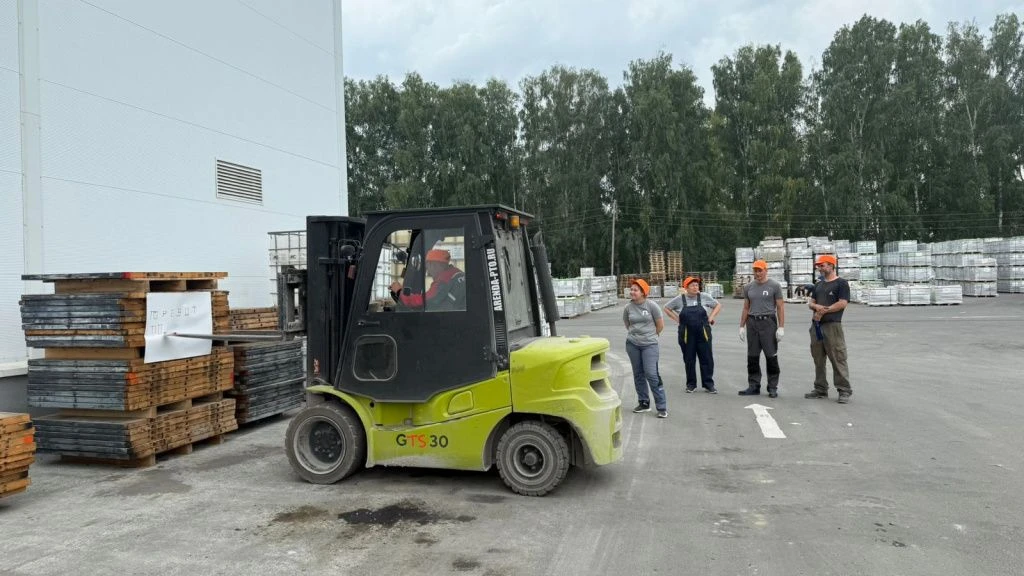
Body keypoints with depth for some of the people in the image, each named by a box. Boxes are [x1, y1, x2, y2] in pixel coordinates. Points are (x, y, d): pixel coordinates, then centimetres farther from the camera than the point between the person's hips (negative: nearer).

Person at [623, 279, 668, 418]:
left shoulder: (651, 306, -9)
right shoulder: (628, 307, 0)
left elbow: (660, 325, 0)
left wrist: (650, 336, 10)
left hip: (649, 344, -4)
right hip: (632, 344, 4)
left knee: (651, 374, -10)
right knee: (638, 374, 10)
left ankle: (662, 407, -3)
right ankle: (643, 403, 24)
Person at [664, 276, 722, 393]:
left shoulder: (704, 297, 1)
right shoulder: (679, 299, 0)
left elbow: (718, 305, 13)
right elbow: (667, 308, 13)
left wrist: (711, 317, 2)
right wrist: (677, 319, 4)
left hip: (703, 333, 0)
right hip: (686, 334, 0)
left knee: (707, 359, 1)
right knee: (689, 360, 7)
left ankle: (708, 384, 9)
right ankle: (691, 385, 18)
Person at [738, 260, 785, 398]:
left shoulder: (775, 286, -1)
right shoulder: (748, 287, 11)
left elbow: (780, 307, -3)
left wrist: (781, 327, -10)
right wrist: (742, 326, 10)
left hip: (768, 322, -4)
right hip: (752, 323, 4)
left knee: (771, 356, -2)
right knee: (752, 357, 7)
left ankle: (773, 388, 6)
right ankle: (754, 386, 14)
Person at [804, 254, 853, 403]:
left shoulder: (841, 283, -3)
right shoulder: (818, 285, 19)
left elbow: (842, 303, -12)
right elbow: (811, 303, 16)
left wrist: (824, 310, -11)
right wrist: (817, 306, -6)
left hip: (832, 325, -8)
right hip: (816, 325, 8)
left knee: (838, 359, -8)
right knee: (818, 359, 11)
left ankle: (844, 391, -3)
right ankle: (821, 389, 19)